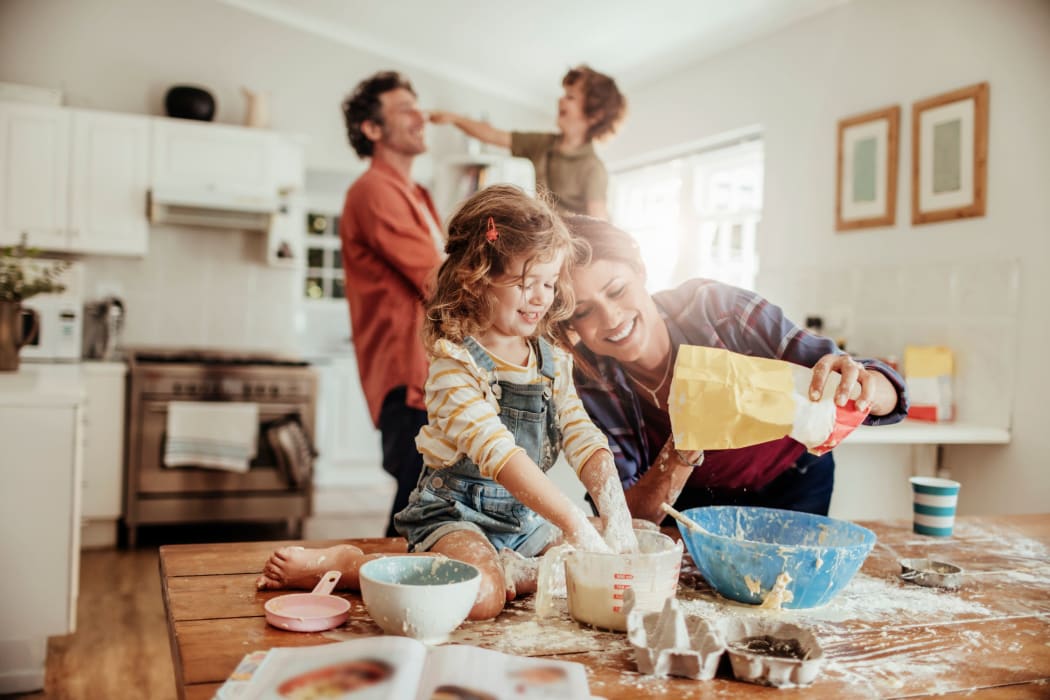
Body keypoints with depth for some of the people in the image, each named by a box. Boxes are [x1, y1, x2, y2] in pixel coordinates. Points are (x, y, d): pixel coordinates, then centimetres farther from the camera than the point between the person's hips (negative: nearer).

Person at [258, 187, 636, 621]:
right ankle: (340, 564, -14)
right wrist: (574, 522, -35)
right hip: (455, 512, -6)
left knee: (611, 569, -6)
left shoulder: (554, 362, 6)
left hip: (526, 516, 7)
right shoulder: (455, 361, -17)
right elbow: (496, 451, -29)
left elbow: (583, 440, -1)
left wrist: (614, 510, -20)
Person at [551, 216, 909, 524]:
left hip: (791, 480, -1)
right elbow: (629, 516, -23)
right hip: (694, 499, 2)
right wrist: (684, 449, -41)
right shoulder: (588, 387, -23)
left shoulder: (716, 308, -29)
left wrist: (864, 386, -51)